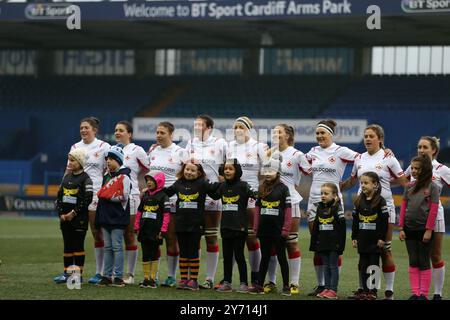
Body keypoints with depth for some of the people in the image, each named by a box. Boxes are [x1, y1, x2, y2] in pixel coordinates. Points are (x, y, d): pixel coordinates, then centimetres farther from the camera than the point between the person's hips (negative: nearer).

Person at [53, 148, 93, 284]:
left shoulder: (85, 178, -7)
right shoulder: (67, 177, 13)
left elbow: (88, 199, -15)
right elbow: (59, 196, 14)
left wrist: (74, 213, -14)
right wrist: (61, 213, 1)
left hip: (79, 218, -7)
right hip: (65, 217, 7)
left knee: (78, 246, -3)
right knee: (67, 246, 9)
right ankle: (67, 273, 12)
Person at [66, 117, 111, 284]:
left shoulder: (103, 147, 0)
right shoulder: (75, 147, 14)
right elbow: (69, 170, 17)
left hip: (95, 194, -4)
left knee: (98, 234, 0)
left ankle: (99, 273, 4)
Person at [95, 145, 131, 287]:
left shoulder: (124, 177, -7)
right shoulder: (107, 176, 18)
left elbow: (124, 197, -14)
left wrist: (109, 197, -7)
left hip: (117, 217, -8)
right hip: (106, 216, 8)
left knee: (117, 247, -6)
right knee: (108, 247, 8)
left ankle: (118, 277, -4)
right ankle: (107, 276, 10)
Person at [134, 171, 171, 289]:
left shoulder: (163, 197, -5)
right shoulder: (145, 195, 13)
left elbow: (166, 215, -9)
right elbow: (139, 212, 17)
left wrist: (163, 231, -15)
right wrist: (137, 227, 11)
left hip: (155, 231, -5)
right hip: (144, 230, 5)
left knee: (154, 255, 1)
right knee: (145, 255, 6)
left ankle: (153, 279, 5)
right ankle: (146, 278, 11)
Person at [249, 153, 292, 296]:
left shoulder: (283, 188, -6)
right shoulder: (262, 188, 9)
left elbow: (288, 210, -7)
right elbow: (258, 209, 13)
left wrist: (285, 229, -12)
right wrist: (256, 228, 8)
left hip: (278, 230, -5)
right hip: (264, 230, 5)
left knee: (281, 257, 2)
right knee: (264, 257, 11)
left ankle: (286, 287, 7)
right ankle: (259, 286, 14)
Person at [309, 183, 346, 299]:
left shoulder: (337, 208, -7)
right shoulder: (319, 208, 10)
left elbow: (342, 228, -9)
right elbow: (315, 227, 14)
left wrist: (340, 245, -14)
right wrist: (313, 243, 11)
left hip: (334, 243, -5)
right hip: (322, 243, 5)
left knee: (333, 266, -1)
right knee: (326, 267, 10)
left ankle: (333, 290, 0)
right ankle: (327, 289, 14)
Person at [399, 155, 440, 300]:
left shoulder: (432, 187, -6)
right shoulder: (409, 187, 8)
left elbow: (433, 210, -10)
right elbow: (403, 208, 8)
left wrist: (428, 231, -14)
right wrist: (401, 228, 2)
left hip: (424, 230, -5)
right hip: (410, 229, 5)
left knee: (424, 263, 0)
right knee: (413, 262, 6)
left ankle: (424, 294, 3)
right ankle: (415, 293, 8)